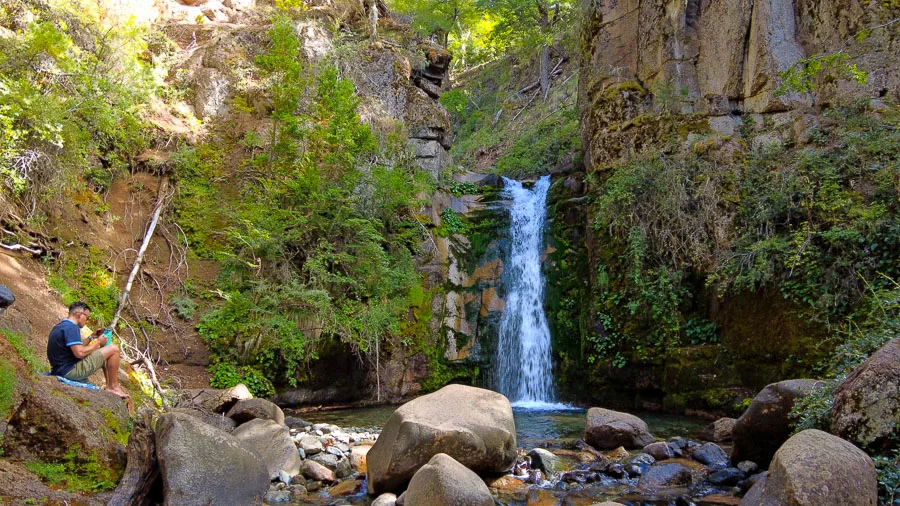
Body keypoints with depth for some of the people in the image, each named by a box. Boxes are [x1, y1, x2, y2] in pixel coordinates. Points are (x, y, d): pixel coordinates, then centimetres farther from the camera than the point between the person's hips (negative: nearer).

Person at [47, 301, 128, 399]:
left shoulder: (60, 326, 14)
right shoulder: (71, 327, -18)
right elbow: (79, 353, -25)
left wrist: (91, 338, 14)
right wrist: (98, 343, -11)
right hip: (71, 371, -11)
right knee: (114, 349, -10)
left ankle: (109, 384, 22)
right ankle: (113, 387, -2)